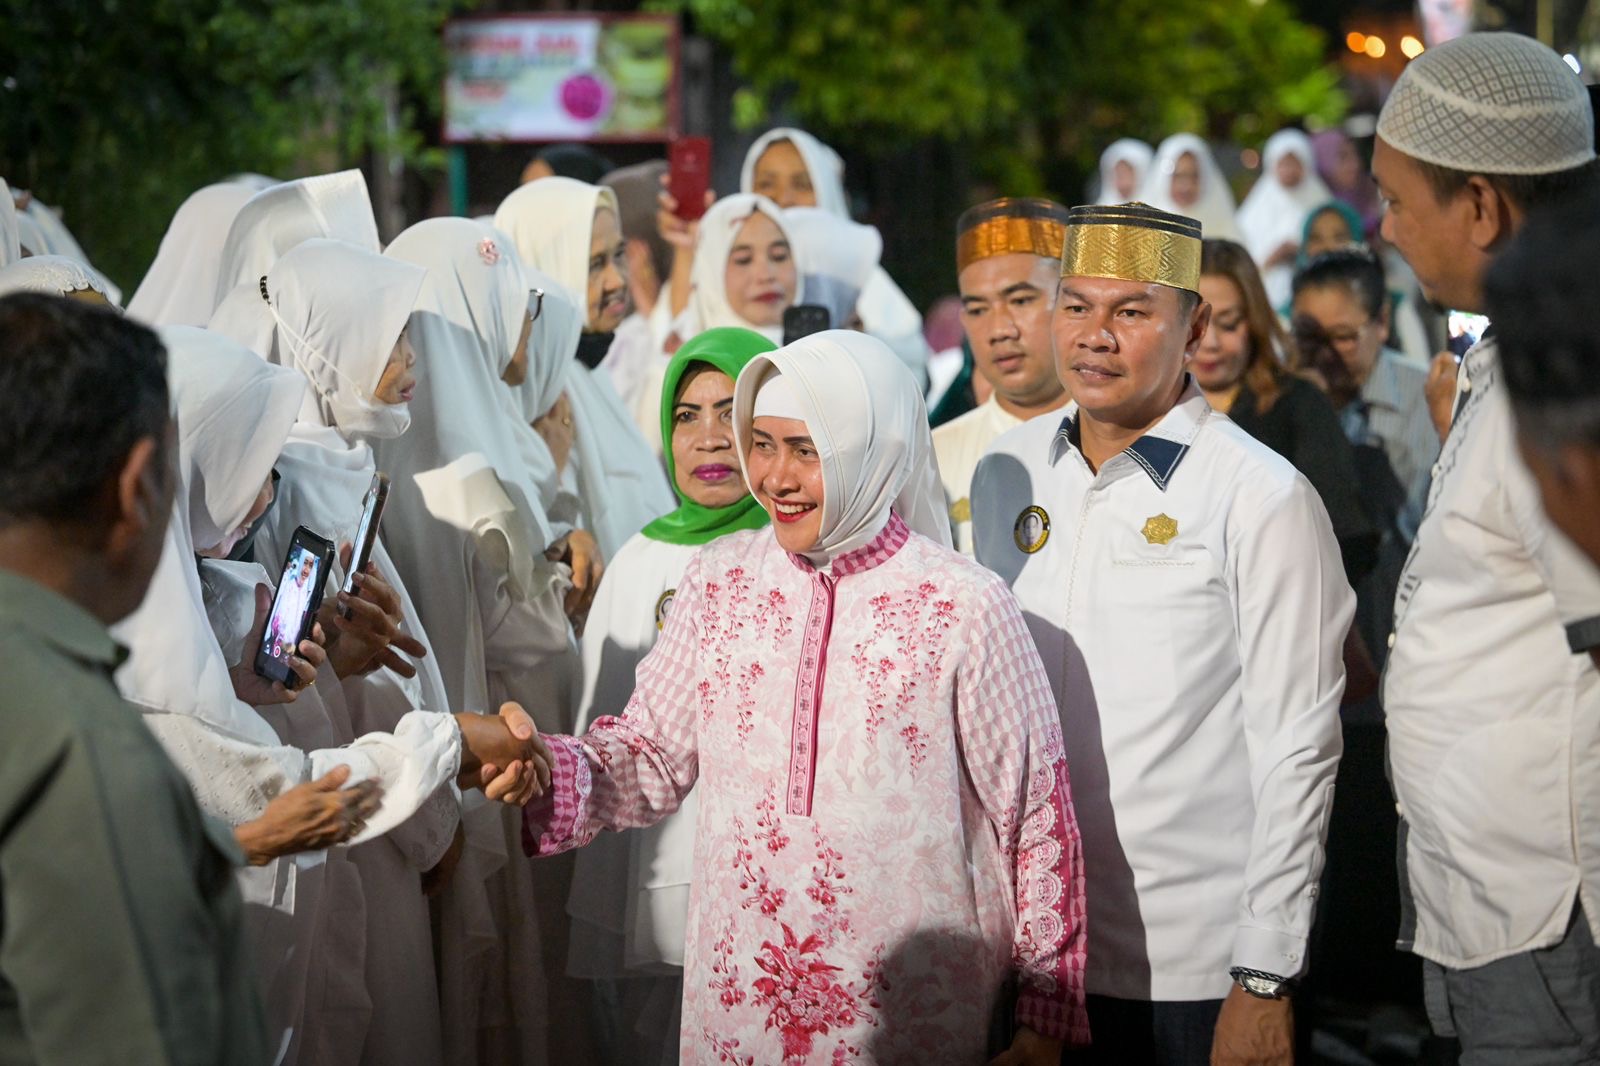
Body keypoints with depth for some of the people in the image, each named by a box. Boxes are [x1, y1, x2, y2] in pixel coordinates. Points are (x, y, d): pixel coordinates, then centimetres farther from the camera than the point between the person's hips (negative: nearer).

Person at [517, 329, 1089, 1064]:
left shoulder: (963, 609, -9)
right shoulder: (719, 581, 4)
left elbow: (1037, 818, -4)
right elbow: (652, 755, 7)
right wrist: (551, 773, -15)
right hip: (735, 1003, 4)